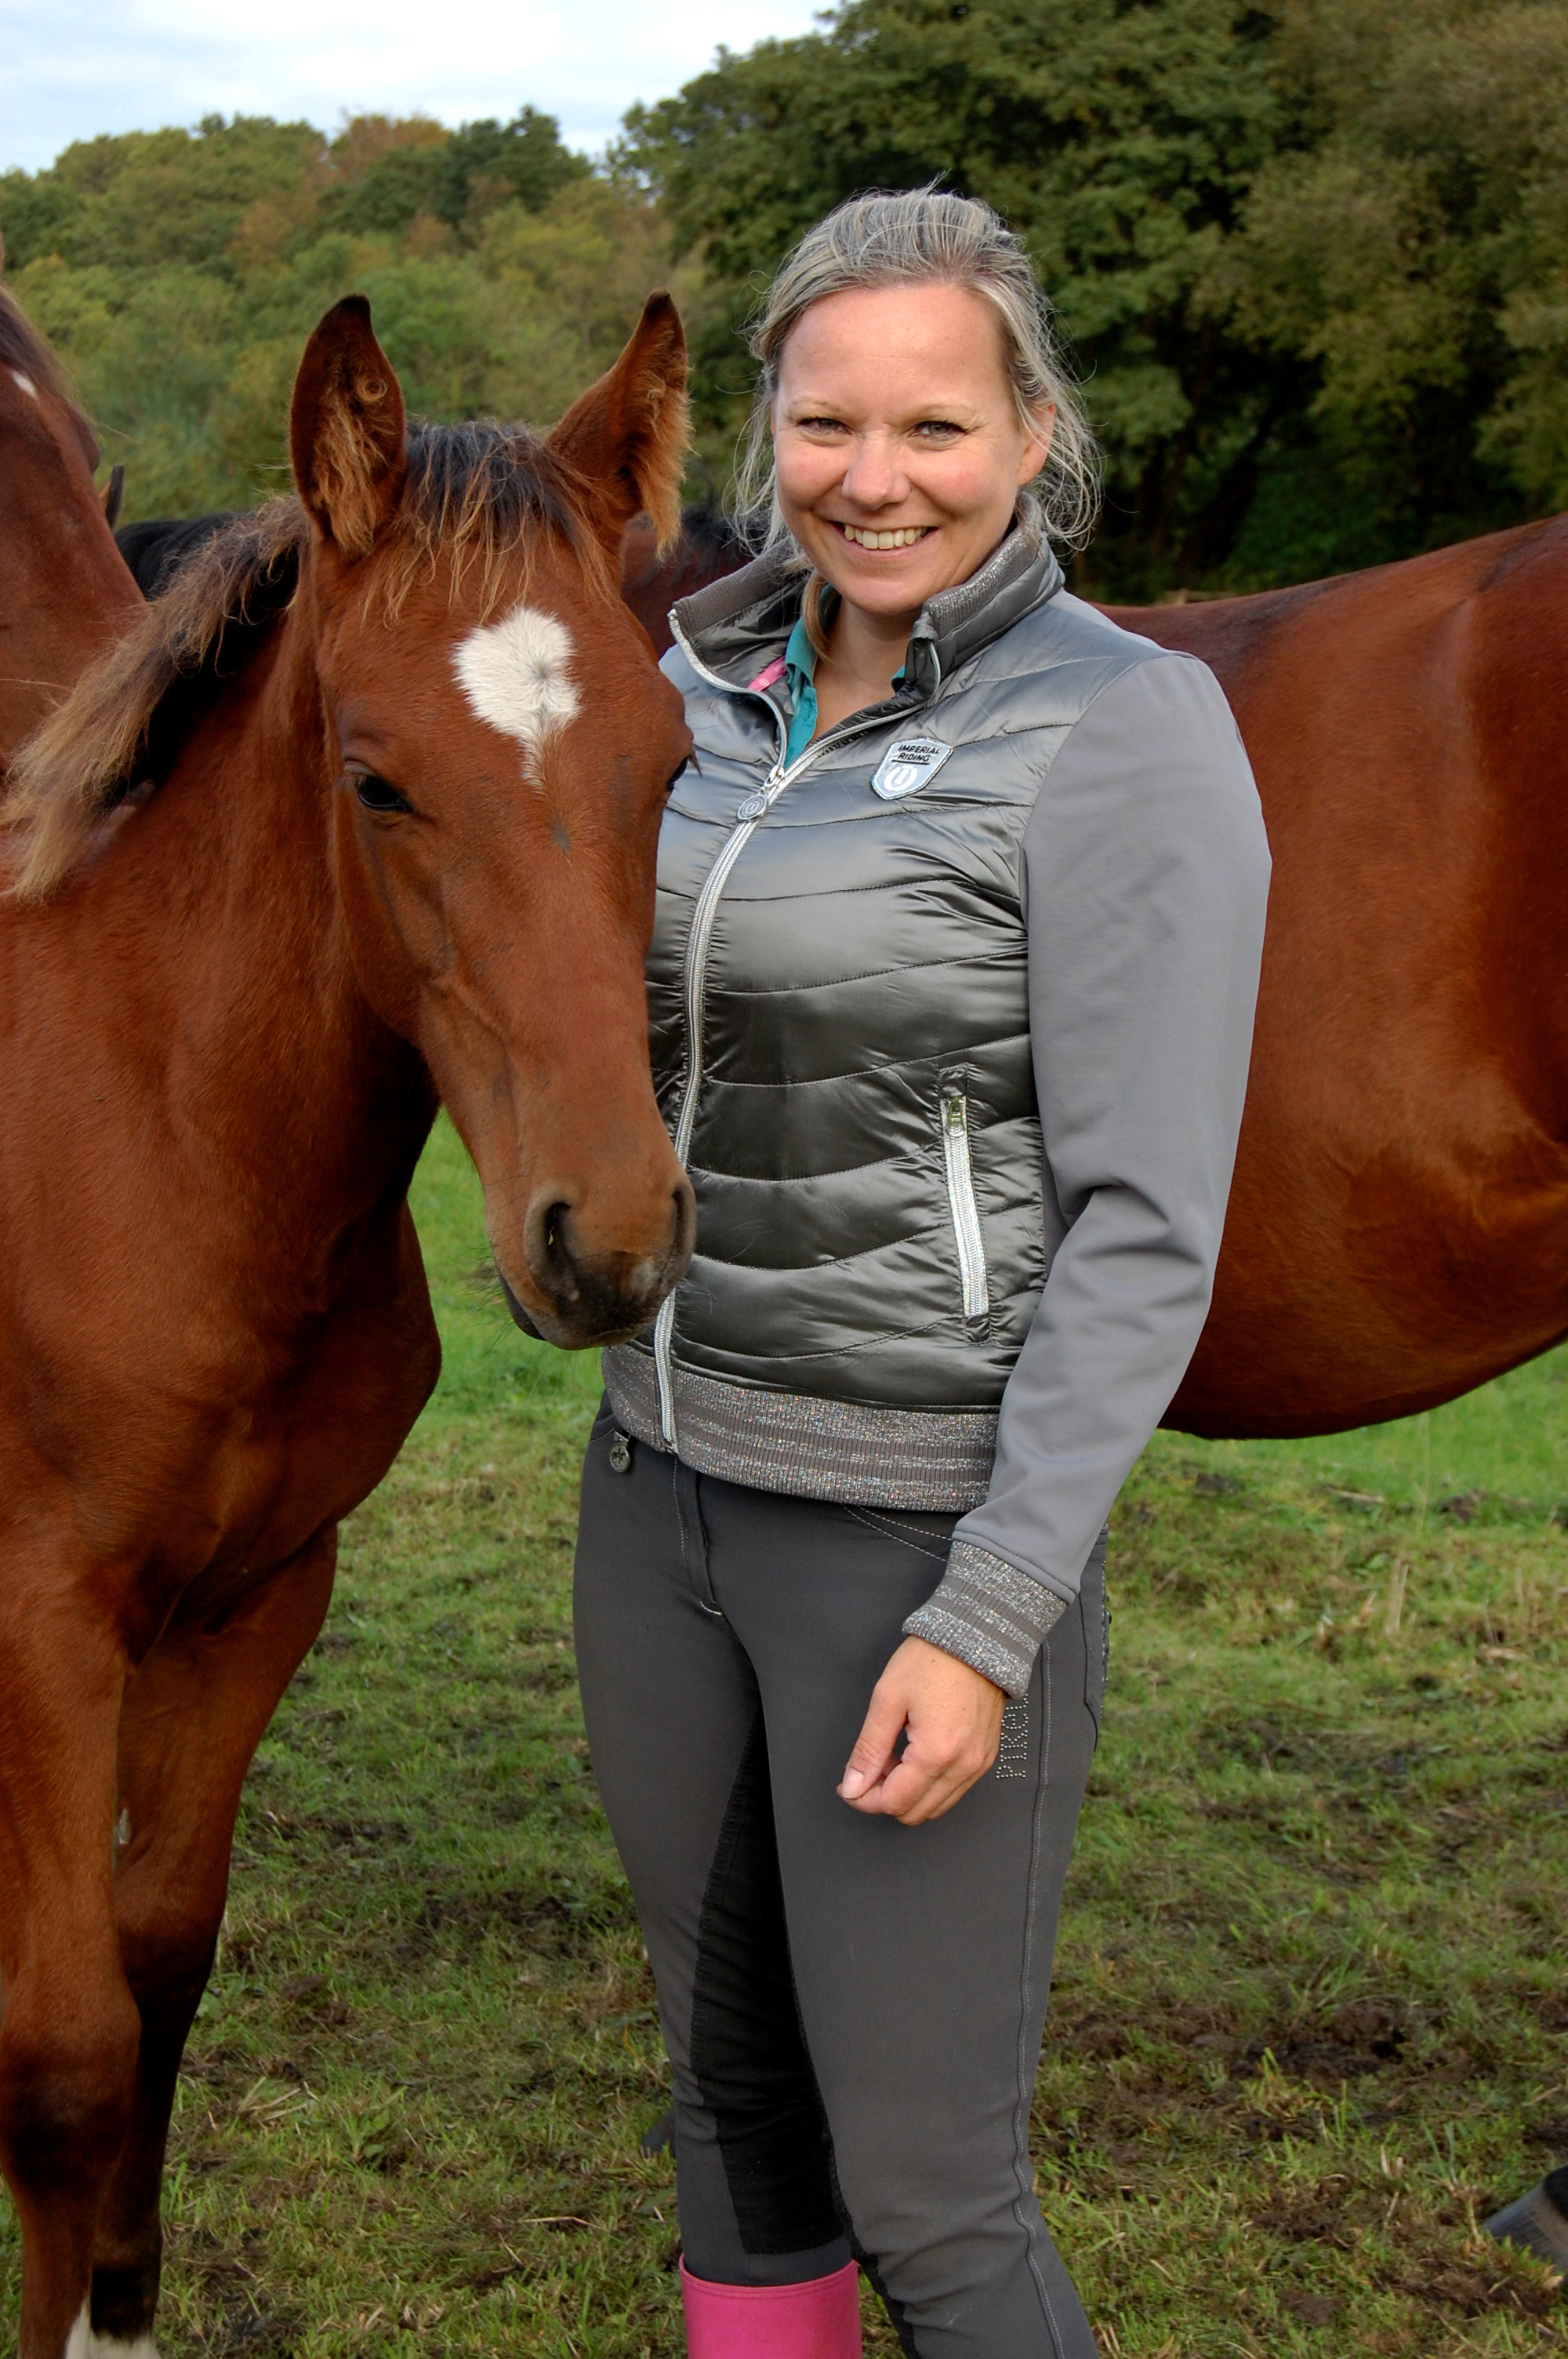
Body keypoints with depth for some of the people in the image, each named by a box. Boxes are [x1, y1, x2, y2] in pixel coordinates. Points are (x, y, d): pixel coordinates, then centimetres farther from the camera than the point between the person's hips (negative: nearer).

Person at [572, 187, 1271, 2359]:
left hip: (933, 1527, -6)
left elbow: (1145, 1229, -18)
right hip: (667, 1477, 7)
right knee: (732, 2086, 20)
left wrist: (985, 1627, -21)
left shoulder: (1128, 735, -15)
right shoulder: (707, 692, 5)